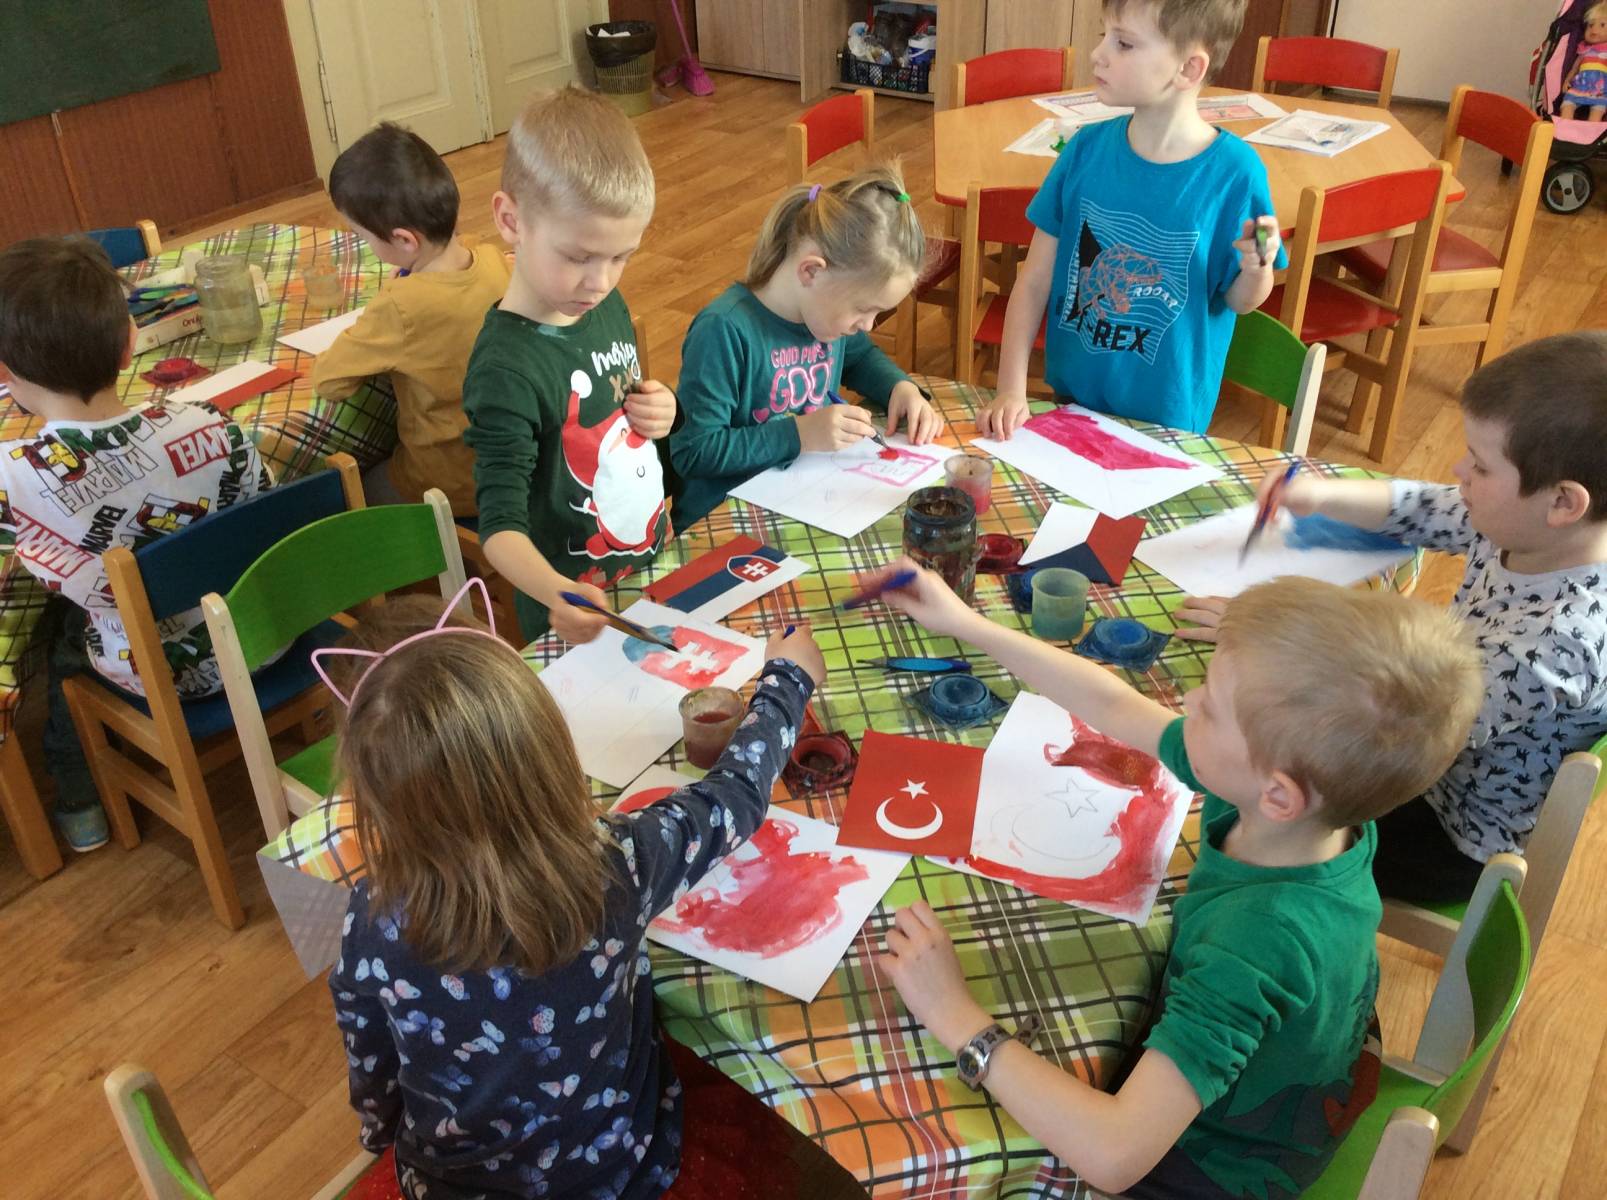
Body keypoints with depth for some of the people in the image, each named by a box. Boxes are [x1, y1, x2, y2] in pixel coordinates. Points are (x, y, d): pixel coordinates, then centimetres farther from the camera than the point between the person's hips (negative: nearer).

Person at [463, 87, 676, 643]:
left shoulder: (607, 305, -3)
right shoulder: (506, 368, -28)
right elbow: (500, 523, -29)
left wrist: (659, 412, -7)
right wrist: (556, 594, -47)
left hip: (654, 564, 8)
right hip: (580, 616, -8)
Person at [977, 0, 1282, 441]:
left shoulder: (1233, 171, -17)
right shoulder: (1086, 148, -9)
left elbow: (1238, 301, -5)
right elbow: (1034, 281, -6)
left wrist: (1256, 270, -26)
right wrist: (1011, 389, -13)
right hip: (1071, 399, 3)